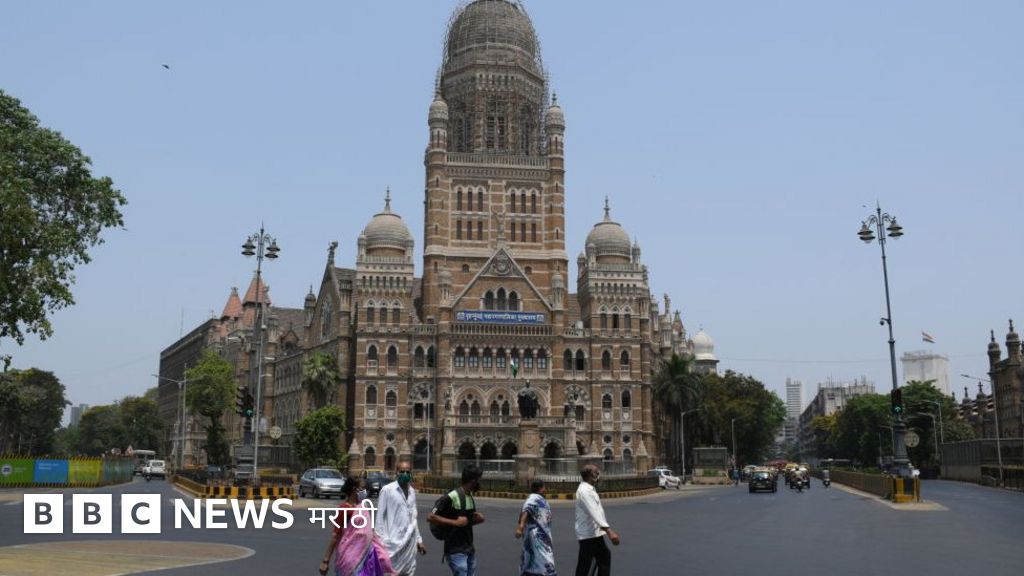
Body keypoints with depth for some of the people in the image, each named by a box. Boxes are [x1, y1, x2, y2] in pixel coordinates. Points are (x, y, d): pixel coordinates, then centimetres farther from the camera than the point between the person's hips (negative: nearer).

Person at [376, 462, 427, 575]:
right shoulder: (387, 490, -7)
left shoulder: (412, 492, 10)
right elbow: (380, 516, -6)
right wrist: (380, 540, -10)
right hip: (393, 541, -6)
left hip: (410, 542, 6)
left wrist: (419, 540, 16)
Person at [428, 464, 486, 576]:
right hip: (456, 551, -8)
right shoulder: (451, 497, -18)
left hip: (470, 550, 8)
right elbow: (431, 517, -19)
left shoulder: (471, 497, 9)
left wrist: (477, 519, 0)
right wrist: (456, 522, -21)